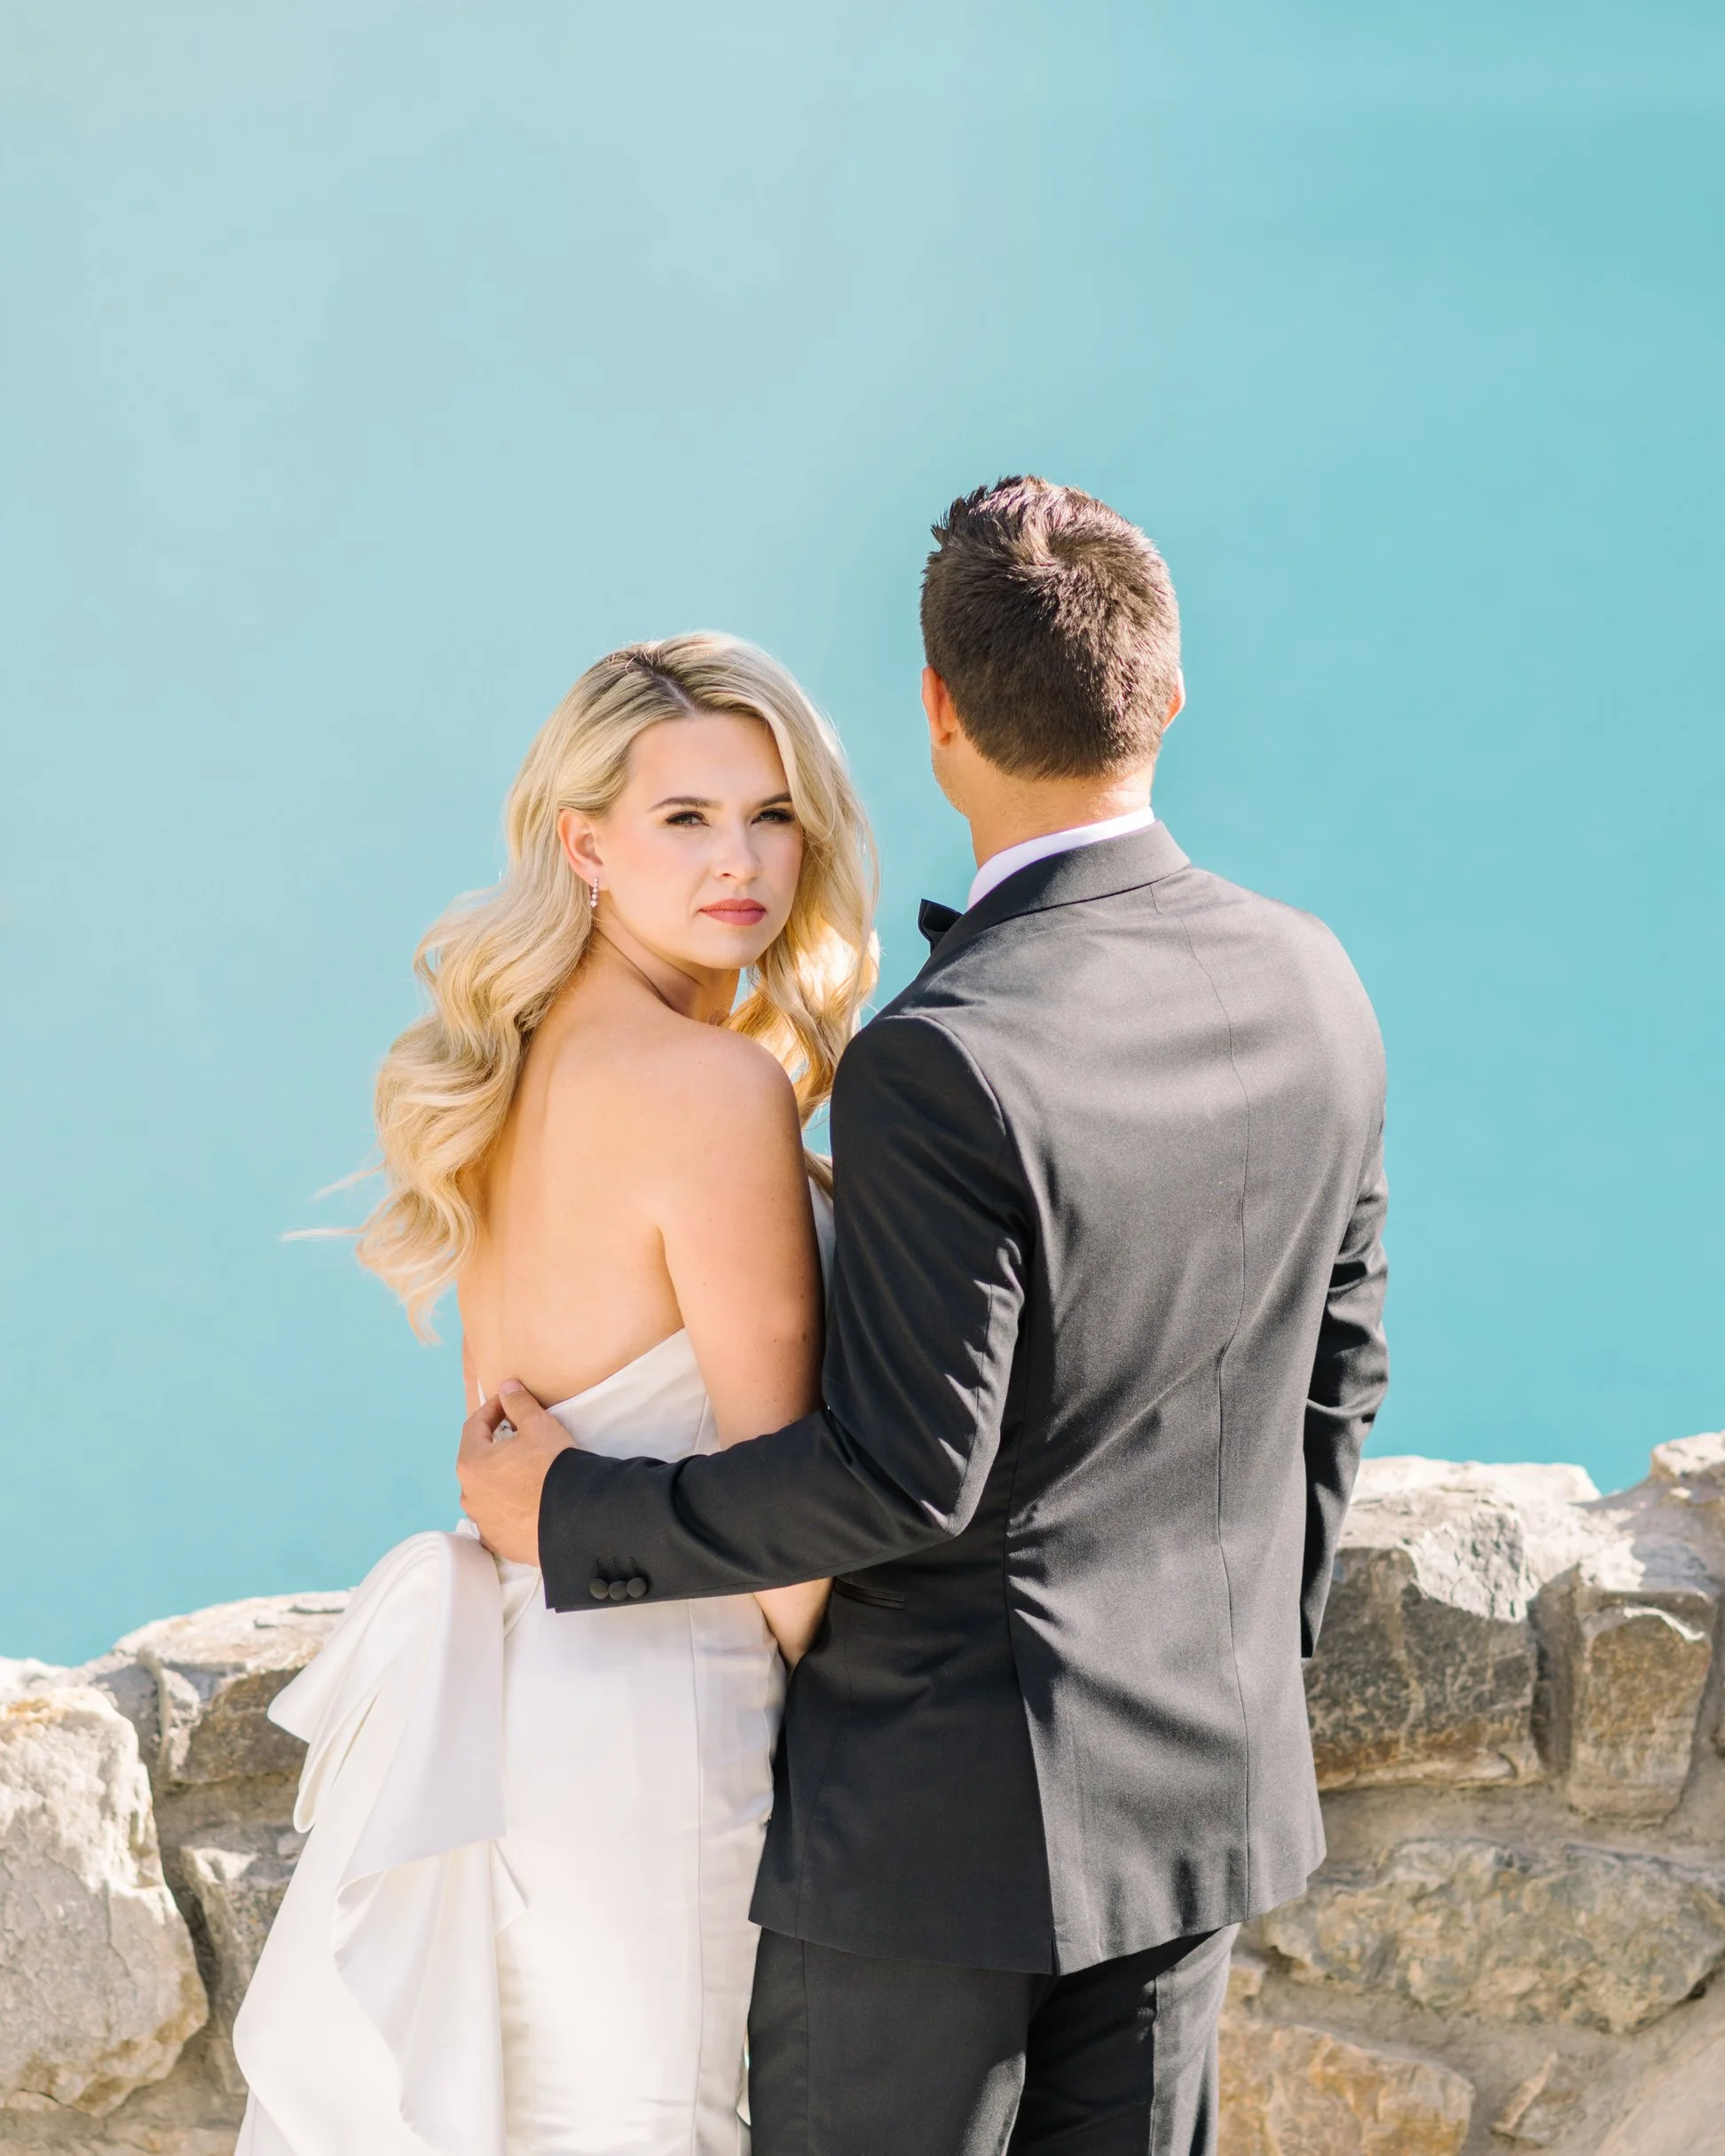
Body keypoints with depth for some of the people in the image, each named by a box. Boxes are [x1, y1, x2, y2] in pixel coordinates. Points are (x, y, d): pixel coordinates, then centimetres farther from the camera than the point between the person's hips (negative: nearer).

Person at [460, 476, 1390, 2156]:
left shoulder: (942, 1065, -25)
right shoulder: (1311, 986, -2)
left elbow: (905, 1476, -22)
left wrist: (574, 1516, -10)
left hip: (945, 1804, -7)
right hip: (1209, 1784, 7)